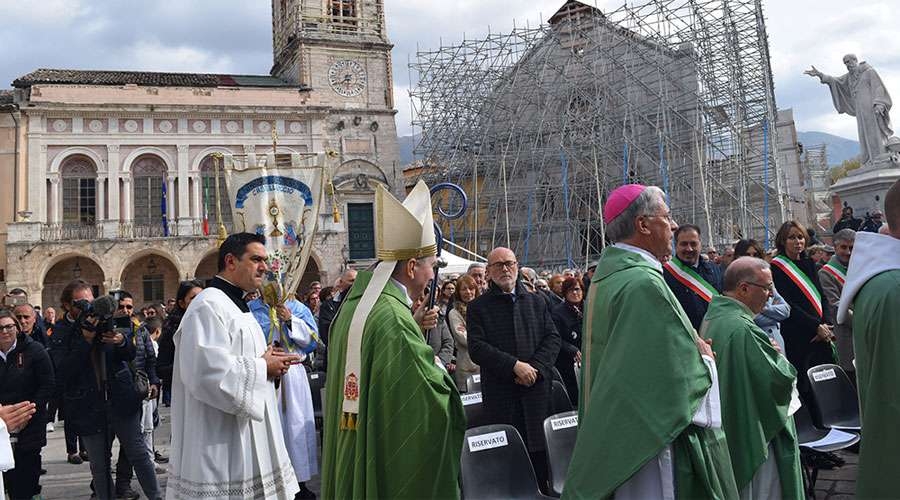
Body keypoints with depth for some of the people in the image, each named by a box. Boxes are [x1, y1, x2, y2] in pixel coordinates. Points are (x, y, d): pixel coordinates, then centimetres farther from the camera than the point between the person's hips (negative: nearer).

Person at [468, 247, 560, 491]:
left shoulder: (536, 302, 13)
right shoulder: (477, 307, 3)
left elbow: (553, 338, 7)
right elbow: (477, 348, -7)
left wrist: (535, 367, -9)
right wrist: (515, 365, -15)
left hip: (537, 389, 3)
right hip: (500, 393, -2)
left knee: (540, 451, 6)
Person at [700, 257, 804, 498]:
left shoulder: (713, 315, 4)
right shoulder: (742, 329, -27)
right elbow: (780, 378, -24)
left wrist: (770, 353, 5)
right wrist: (778, 354, -4)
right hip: (752, 436, -9)